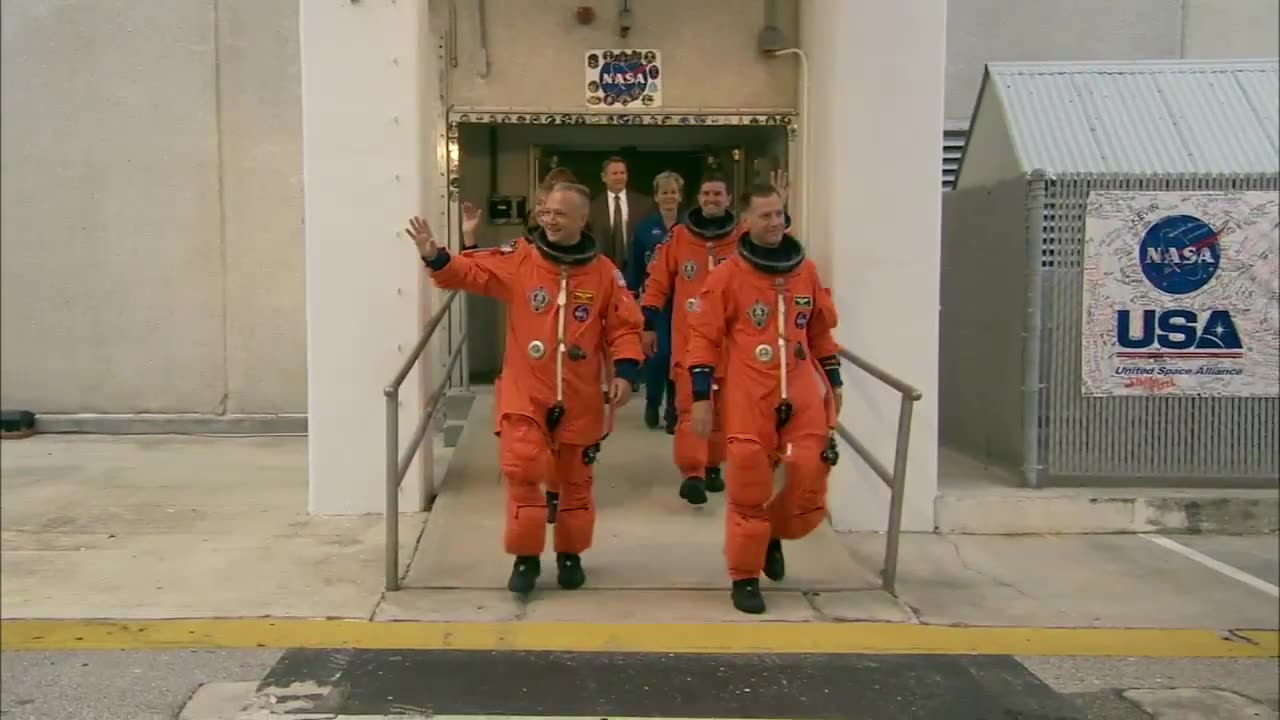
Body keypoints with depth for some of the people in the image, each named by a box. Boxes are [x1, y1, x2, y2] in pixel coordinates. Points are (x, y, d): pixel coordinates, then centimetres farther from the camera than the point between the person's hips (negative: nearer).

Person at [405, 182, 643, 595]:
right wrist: (434, 257, -25)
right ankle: (526, 556, 11)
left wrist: (625, 370, -10)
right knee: (522, 471, -8)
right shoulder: (517, 262, -3)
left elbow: (624, 326, 1)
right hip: (526, 393, -1)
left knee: (575, 479, 13)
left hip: (579, 399, 1)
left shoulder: (604, 272, -2)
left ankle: (570, 554, 31)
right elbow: (469, 272, -7)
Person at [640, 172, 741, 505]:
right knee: (690, 404, -9)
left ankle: (713, 466, 28)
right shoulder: (678, 237, 3)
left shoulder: (743, 239, 3)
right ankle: (692, 473, -12)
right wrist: (649, 324, 2)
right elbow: (657, 282, 5)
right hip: (688, 338, -1)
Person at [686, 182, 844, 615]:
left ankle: (774, 536, 28)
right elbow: (704, 337, -3)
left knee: (811, 482, -3)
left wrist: (834, 383, 19)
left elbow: (821, 331, 20)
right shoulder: (728, 275, -3)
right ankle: (745, 578, 13)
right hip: (749, 398, -4)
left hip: (803, 393, 4)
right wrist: (701, 396, -8)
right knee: (749, 490, -2)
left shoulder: (806, 271, 10)